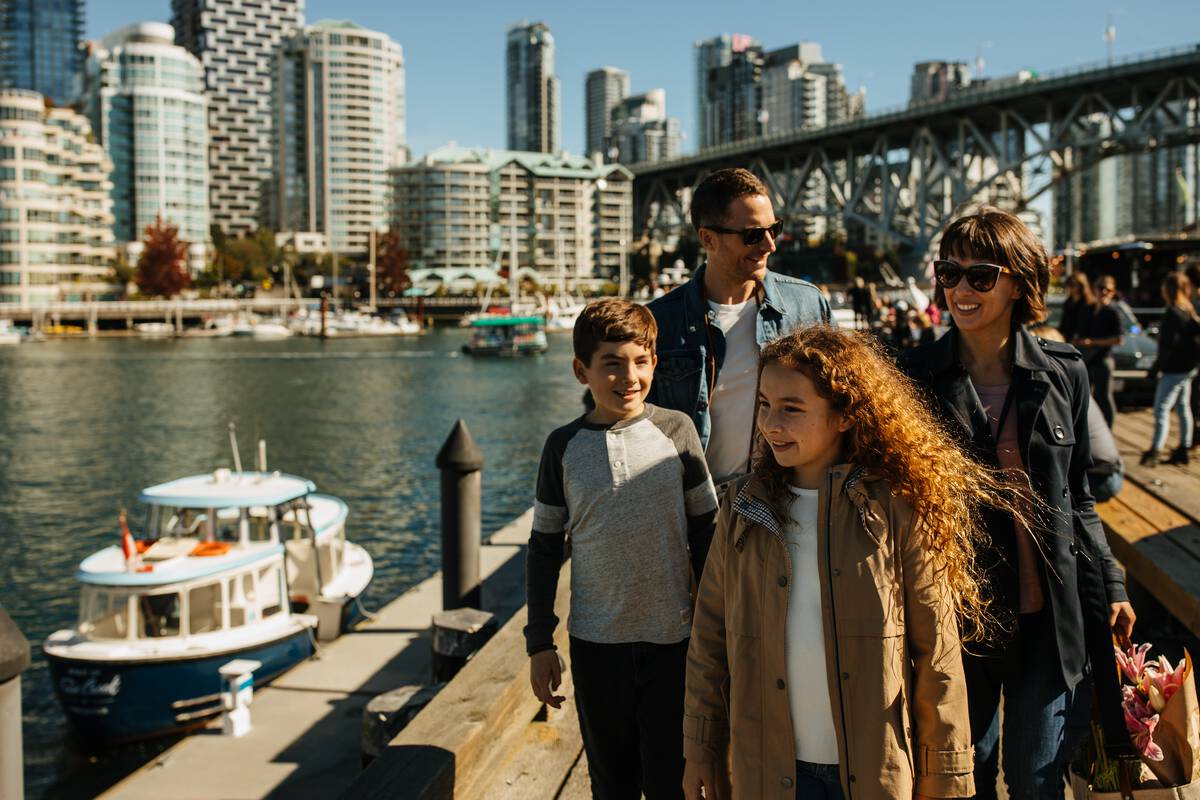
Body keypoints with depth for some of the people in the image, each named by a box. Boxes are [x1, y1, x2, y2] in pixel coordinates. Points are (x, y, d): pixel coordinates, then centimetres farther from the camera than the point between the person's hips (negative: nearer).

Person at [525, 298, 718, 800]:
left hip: (671, 642, -1)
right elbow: (545, 548, 4)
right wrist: (539, 643, 3)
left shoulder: (676, 430, -5)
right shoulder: (564, 446, -2)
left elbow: (705, 533, 2)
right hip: (595, 645, 1)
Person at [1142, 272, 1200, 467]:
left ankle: (1155, 451, -15)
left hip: (1174, 369, -10)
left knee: (1162, 409, -11)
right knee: (1183, 408, 14)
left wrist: (1157, 366, -15)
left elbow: (1170, 345, -21)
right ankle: (1183, 450, 21)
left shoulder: (1173, 313, -18)